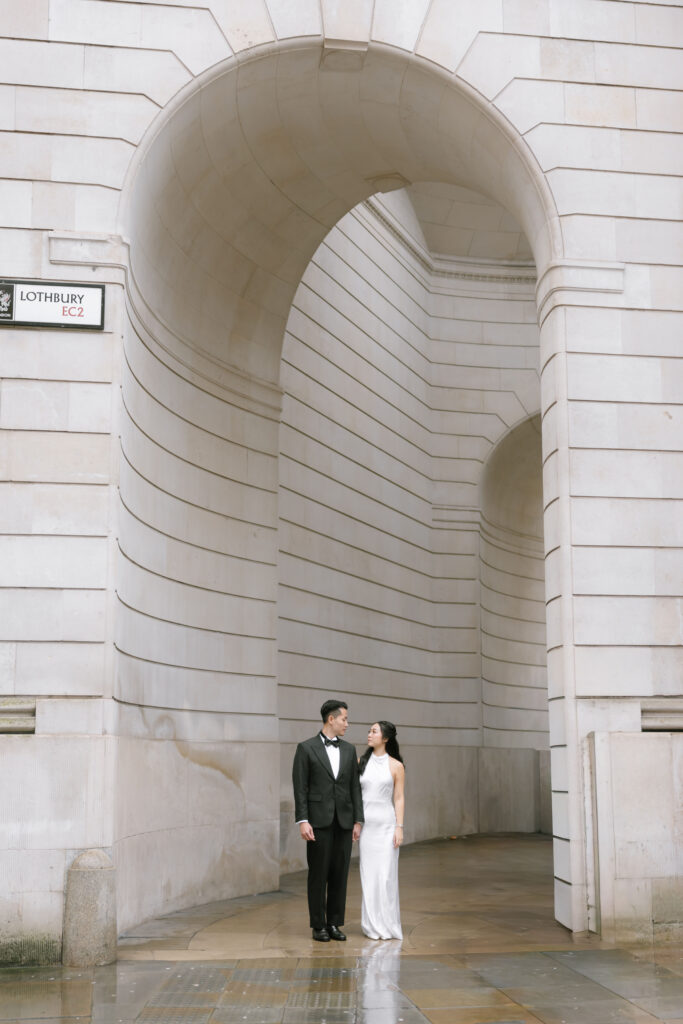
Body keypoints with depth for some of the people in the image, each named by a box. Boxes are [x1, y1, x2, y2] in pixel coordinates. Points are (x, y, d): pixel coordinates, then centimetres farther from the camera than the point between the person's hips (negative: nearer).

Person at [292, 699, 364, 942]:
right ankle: (318, 926, 10)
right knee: (318, 875, 2)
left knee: (340, 874, 6)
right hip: (319, 821, -4)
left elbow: (355, 787, 11)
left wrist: (358, 820, 5)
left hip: (344, 821, 4)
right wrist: (302, 821, -12)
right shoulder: (306, 748, -2)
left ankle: (335, 923, 15)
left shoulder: (349, 749, 11)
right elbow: (300, 788, -5)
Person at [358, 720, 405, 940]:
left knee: (386, 874, -3)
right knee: (368, 873, 4)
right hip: (365, 823, 3)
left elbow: (399, 799, -1)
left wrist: (399, 827, -7)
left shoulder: (396, 766, 0)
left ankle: (388, 924, 7)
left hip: (386, 824, -3)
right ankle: (372, 925, 12)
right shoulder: (361, 762, 7)